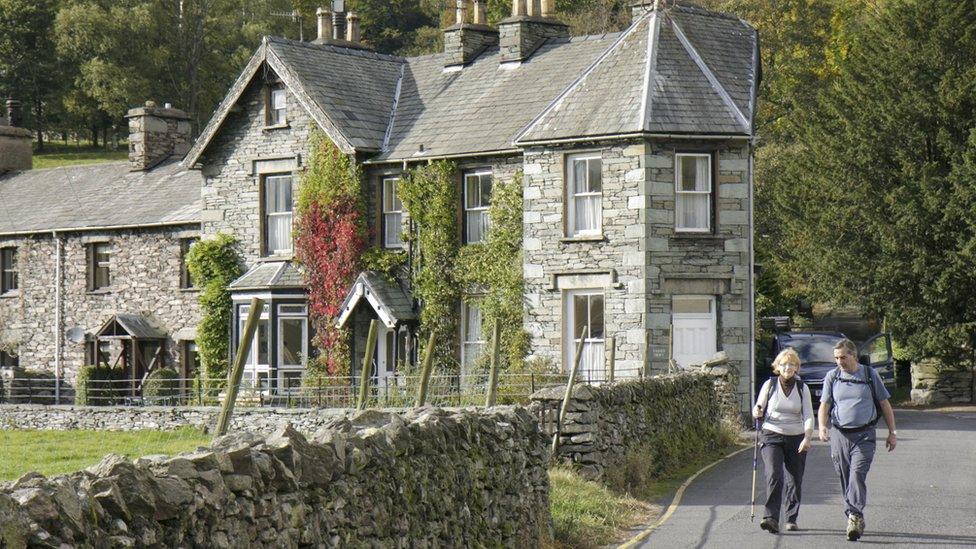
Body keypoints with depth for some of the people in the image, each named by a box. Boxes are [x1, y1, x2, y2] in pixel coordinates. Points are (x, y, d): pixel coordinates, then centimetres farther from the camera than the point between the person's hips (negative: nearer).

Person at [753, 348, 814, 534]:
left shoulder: (802, 388, 4)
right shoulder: (770, 385, 2)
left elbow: (808, 415, -3)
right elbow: (758, 410, 8)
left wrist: (807, 437, -18)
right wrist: (757, 412, -17)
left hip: (796, 438, 2)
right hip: (772, 436, -2)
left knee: (795, 480, 7)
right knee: (774, 475, -19)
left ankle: (791, 519, 24)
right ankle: (771, 518, -26)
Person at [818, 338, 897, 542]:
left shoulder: (870, 375, 4)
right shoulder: (832, 377, 8)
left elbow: (884, 404, 11)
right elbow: (824, 405, 4)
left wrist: (892, 432, 8)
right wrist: (822, 426, -15)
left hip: (864, 435, -3)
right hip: (839, 434, 3)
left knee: (857, 474, -19)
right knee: (845, 479, 6)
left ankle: (855, 516, -25)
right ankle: (855, 520, 18)